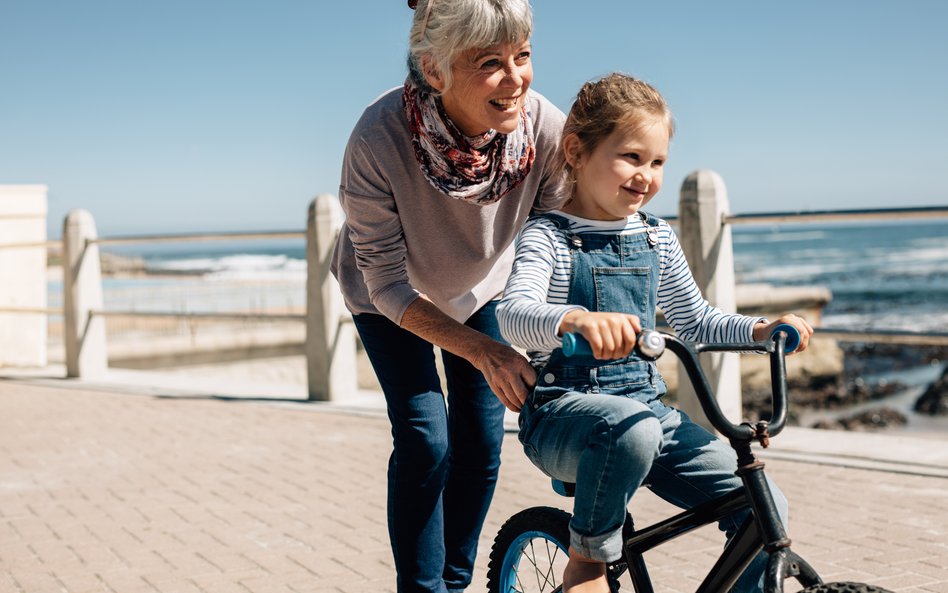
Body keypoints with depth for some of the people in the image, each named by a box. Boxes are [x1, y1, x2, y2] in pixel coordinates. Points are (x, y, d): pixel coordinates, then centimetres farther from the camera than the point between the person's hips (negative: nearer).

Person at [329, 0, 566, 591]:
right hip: (389, 297, -3)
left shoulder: (547, 128, -33)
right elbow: (390, 285, -32)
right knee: (424, 440, -13)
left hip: (478, 289, 3)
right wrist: (484, 351, -42)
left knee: (481, 444, 3)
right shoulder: (379, 138, -39)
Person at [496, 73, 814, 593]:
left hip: (647, 407, 6)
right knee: (631, 429, -40)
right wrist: (578, 320, -48)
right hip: (563, 410, -6)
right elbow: (513, 314, -26)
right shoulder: (549, 236, -8)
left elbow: (693, 320, 23)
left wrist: (759, 330, 5)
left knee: (766, 509, -9)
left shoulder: (657, 239, 11)